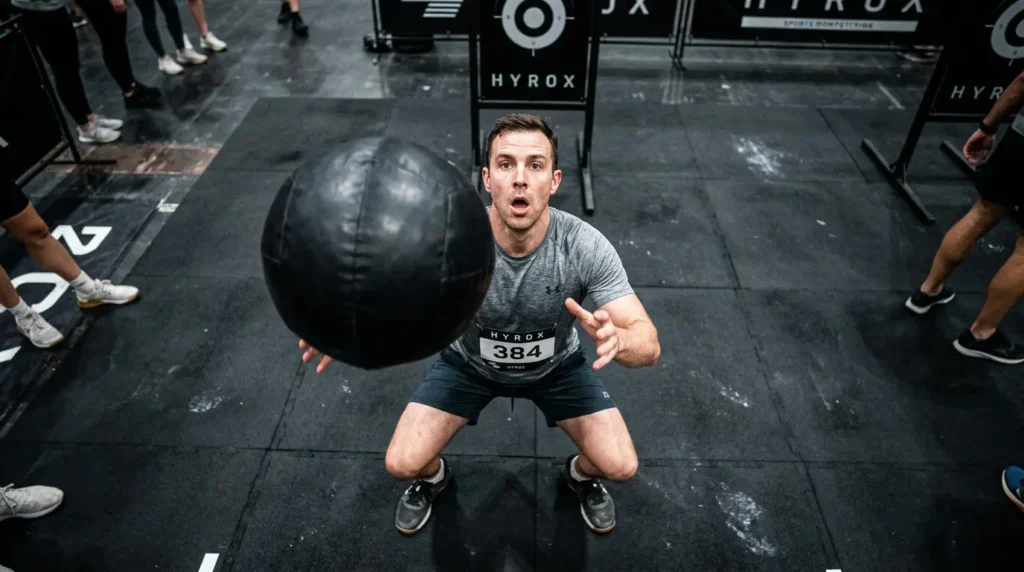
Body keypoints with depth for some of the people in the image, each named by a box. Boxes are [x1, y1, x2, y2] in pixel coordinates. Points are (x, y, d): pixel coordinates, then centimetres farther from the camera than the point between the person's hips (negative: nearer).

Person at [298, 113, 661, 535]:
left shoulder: (585, 246, -33)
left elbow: (649, 345, -31)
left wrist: (617, 339, -56)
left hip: (556, 365, 1)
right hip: (469, 363, 0)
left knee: (620, 466, -12)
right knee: (401, 464, -12)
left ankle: (581, 474, 26)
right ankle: (433, 476, 26)